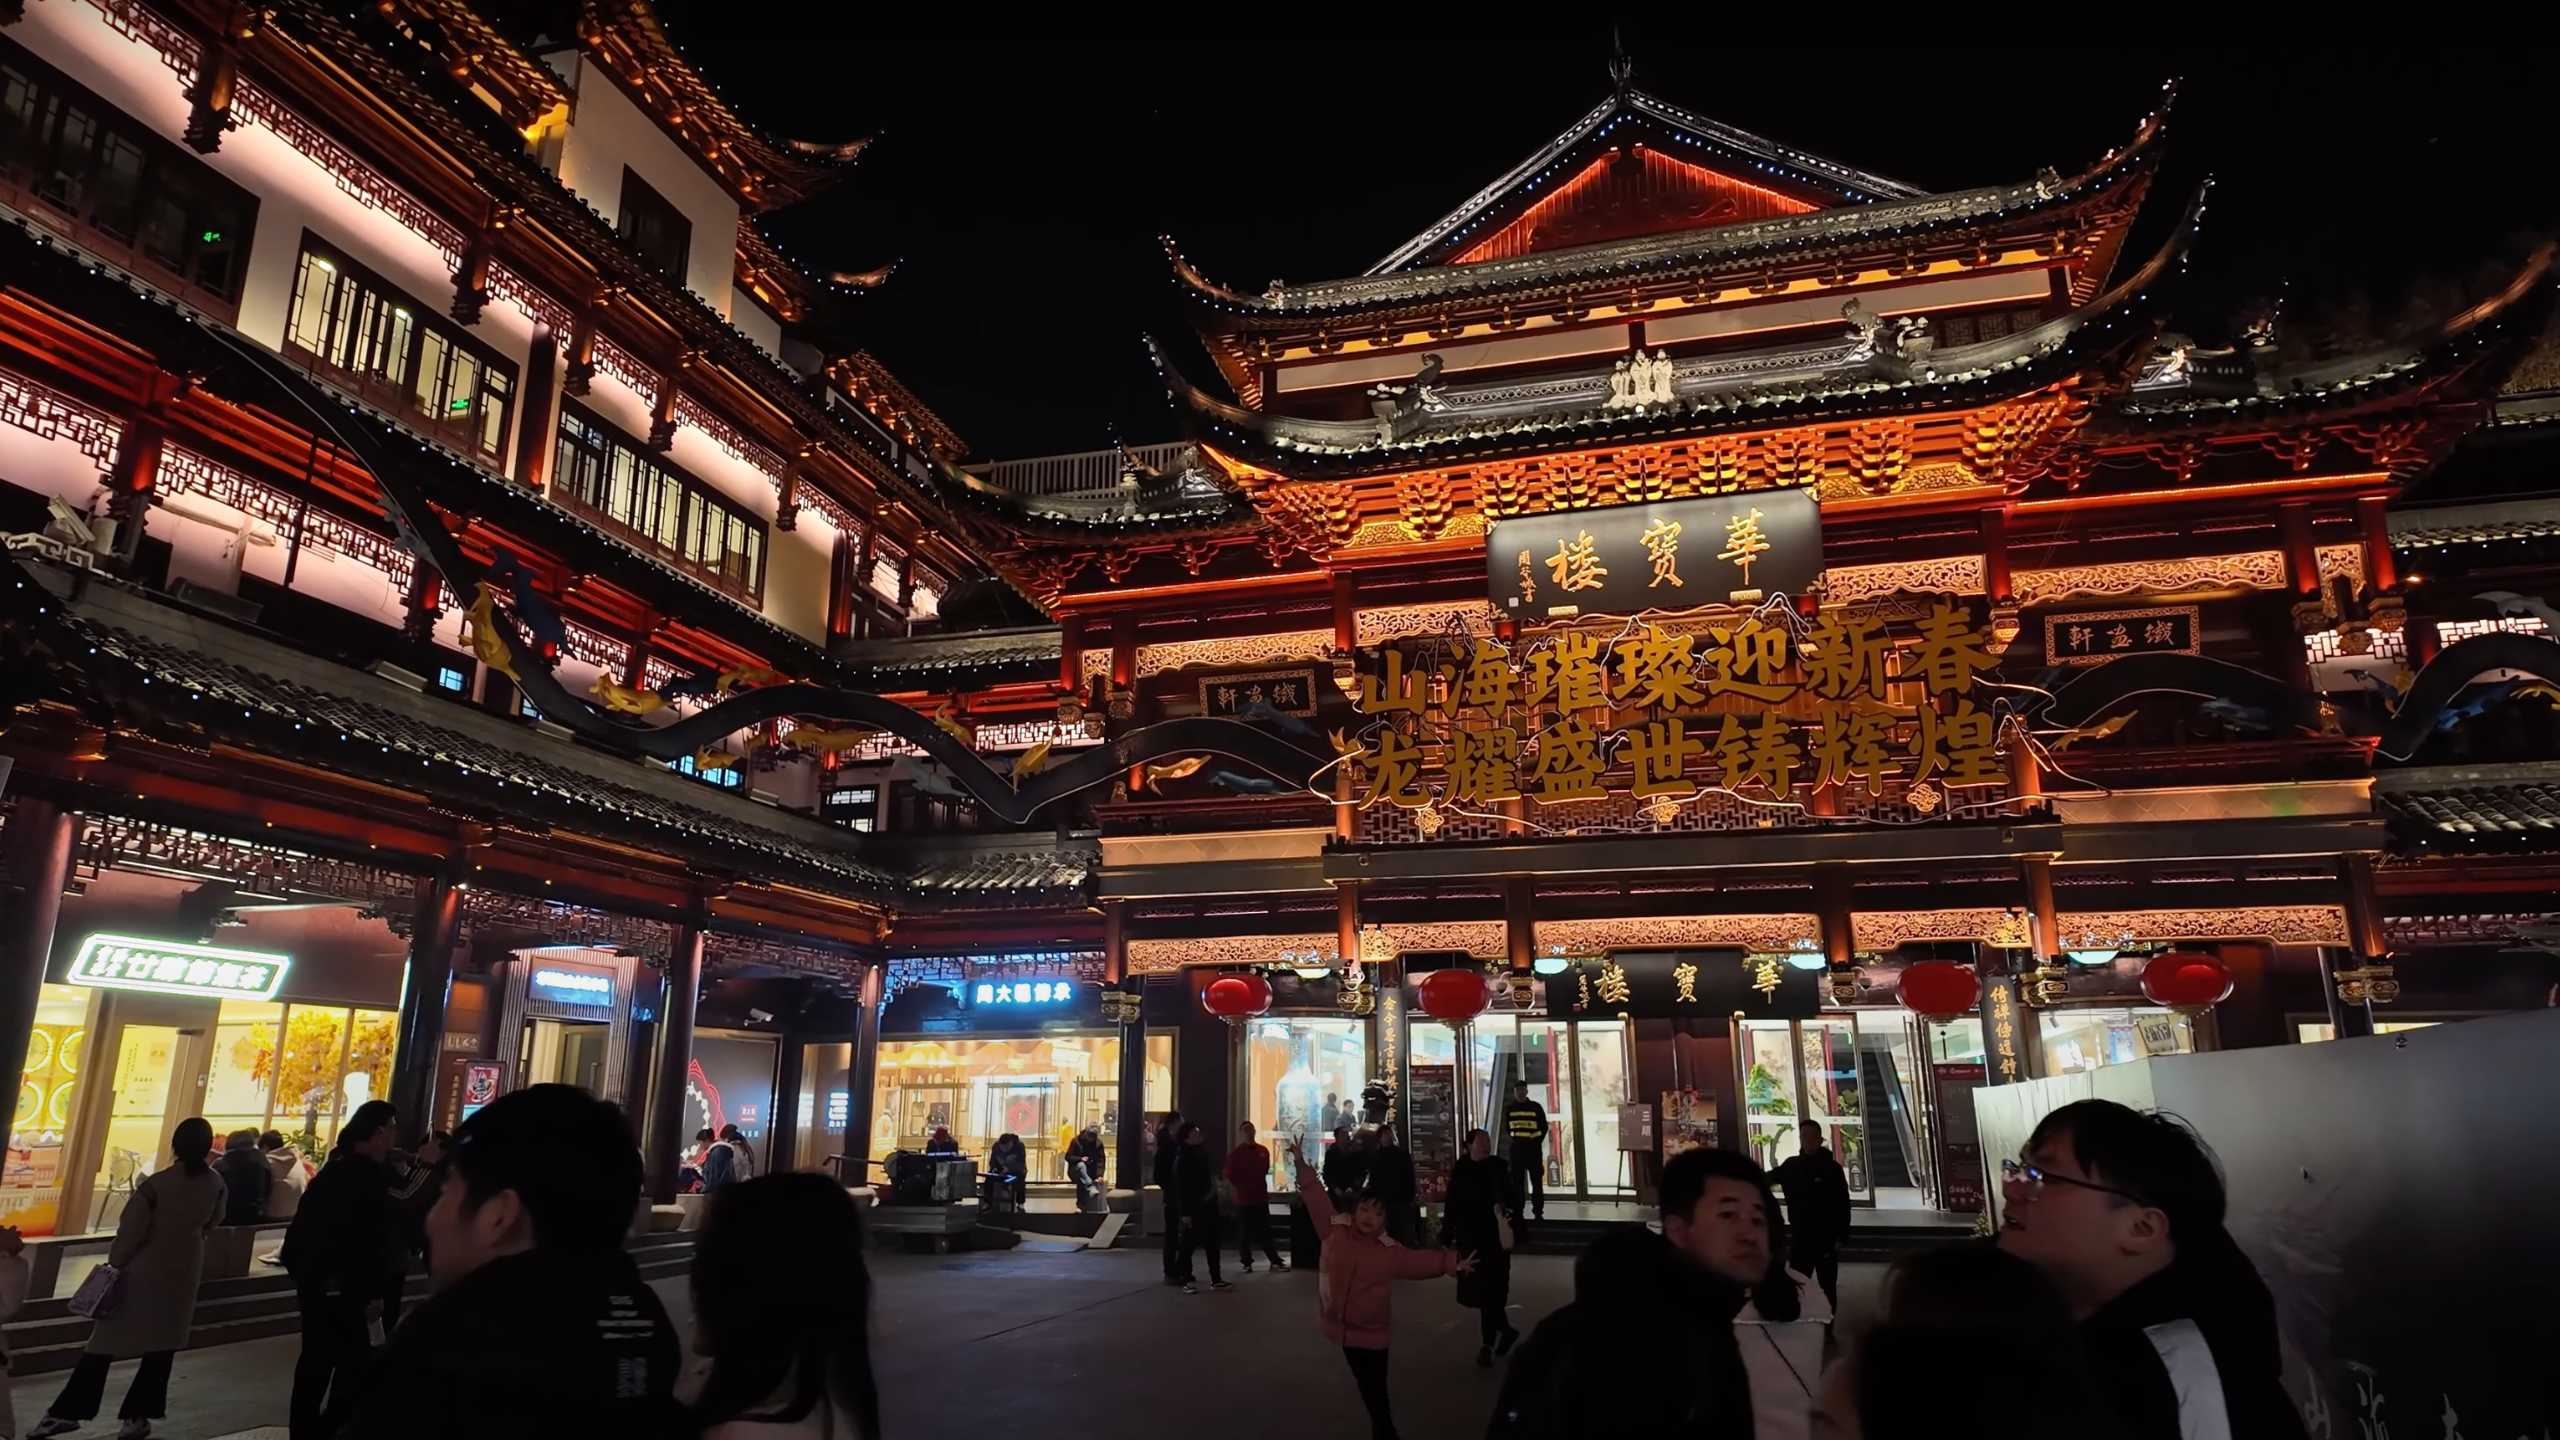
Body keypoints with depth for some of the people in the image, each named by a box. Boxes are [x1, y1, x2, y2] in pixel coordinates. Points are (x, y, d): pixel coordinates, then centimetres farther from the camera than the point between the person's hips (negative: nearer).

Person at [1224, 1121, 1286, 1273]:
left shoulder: (1263, 1151, 5)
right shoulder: (1235, 1153, -6)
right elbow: (1229, 1178, -5)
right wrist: (1236, 1192, -8)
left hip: (1261, 1198, 4)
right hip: (1244, 1200, -3)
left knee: (1266, 1232, 9)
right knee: (1244, 1233, 3)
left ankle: (1275, 1261, 14)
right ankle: (1246, 1262, 13)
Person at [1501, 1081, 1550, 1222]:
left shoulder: (1536, 1107, 0)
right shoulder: (1509, 1109, 8)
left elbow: (1544, 1127, 5)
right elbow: (1506, 1128, 16)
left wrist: (1537, 1141, -5)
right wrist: (1508, 1138, -1)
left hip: (1533, 1148, -2)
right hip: (1517, 1148, 2)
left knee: (1537, 1181, -1)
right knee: (1517, 1181, 5)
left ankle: (1538, 1212, 5)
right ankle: (1517, 1211, 12)